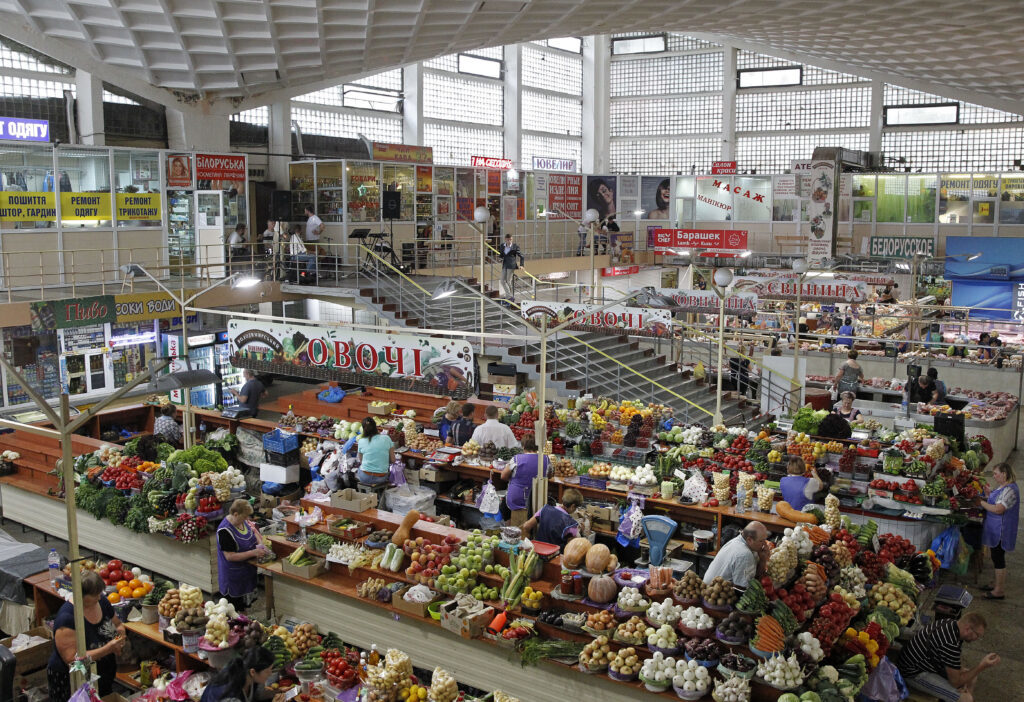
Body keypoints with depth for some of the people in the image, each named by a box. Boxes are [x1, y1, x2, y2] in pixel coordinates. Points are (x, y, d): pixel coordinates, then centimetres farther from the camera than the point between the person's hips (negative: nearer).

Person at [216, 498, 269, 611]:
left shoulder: (243, 520, -4)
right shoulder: (225, 531, -27)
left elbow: (253, 530, 15)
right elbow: (230, 556, -27)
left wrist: (260, 543, -4)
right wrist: (253, 553, -29)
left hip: (247, 571, 7)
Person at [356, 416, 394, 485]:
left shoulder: (361, 441, -5)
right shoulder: (386, 439, -5)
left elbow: (361, 460, 9)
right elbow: (392, 460, 0)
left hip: (365, 478, -1)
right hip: (381, 478, 1)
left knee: (356, 472, 34)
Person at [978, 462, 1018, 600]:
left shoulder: (1010, 490, -23)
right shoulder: (1002, 487, 10)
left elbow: (998, 509, -28)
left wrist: (981, 502, -19)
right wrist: (989, 495, 5)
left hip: (1000, 531, -10)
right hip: (995, 529, 10)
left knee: (998, 559, -2)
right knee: (996, 558, 19)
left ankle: (1000, 591, 6)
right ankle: (997, 584, 31)